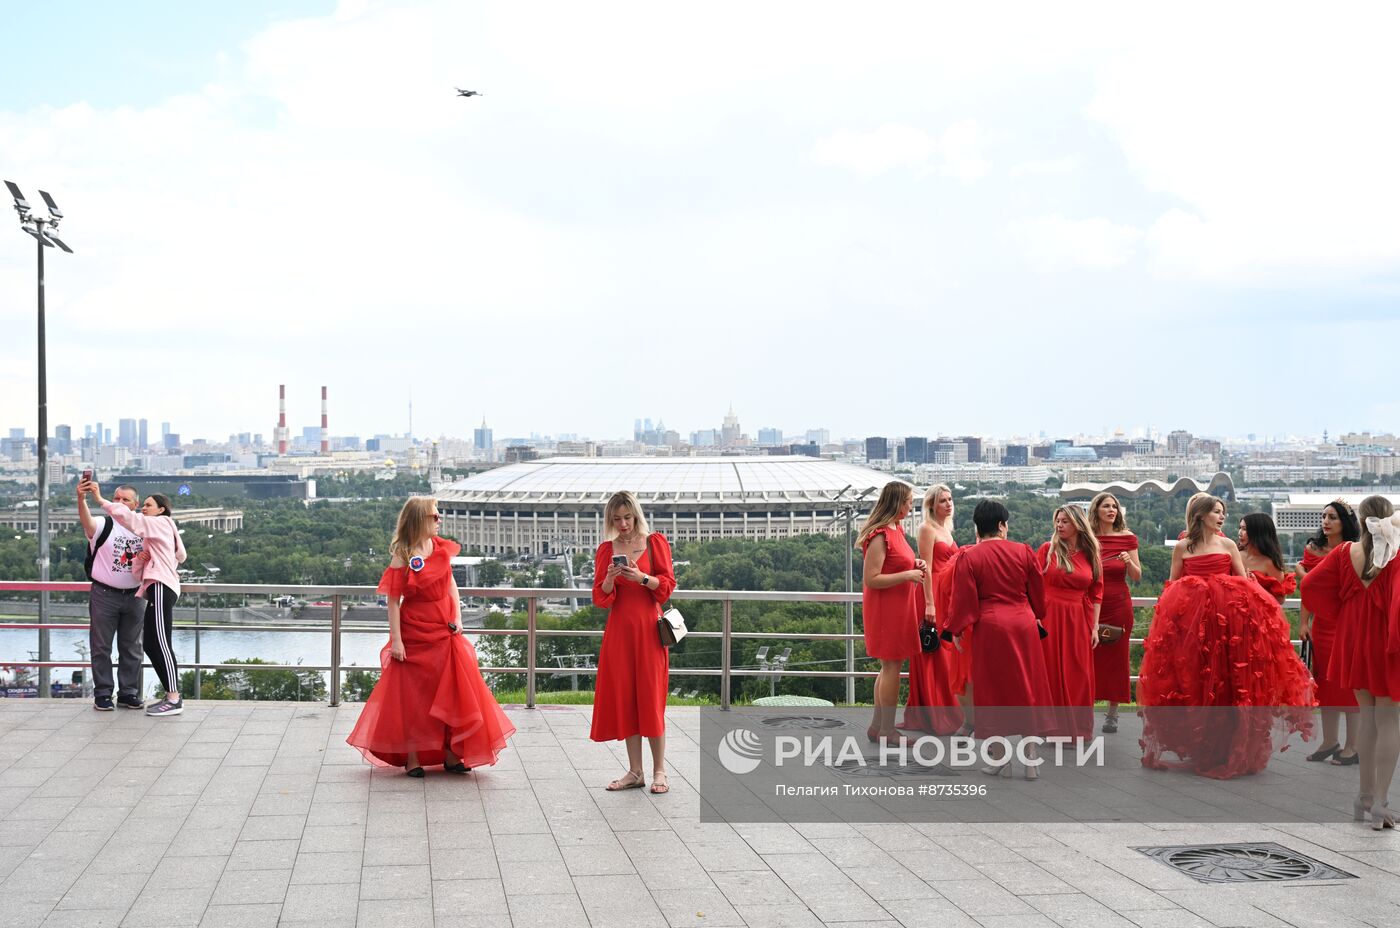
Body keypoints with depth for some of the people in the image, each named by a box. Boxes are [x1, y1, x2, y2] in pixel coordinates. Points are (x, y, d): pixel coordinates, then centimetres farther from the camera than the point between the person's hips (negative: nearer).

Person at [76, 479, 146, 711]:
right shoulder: (104, 525, -6)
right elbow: (86, 519, -28)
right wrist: (81, 499, -49)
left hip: (134, 595, 4)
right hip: (104, 595, -4)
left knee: (131, 648, 9)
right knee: (101, 646, 1)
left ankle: (129, 693, 17)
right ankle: (102, 694, 8)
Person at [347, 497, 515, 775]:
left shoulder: (440, 547, 3)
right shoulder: (402, 556, -13)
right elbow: (393, 600, -13)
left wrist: (457, 618, -2)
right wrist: (396, 640, -17)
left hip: (445, 632, 5)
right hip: (414, 634, -5)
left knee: (452, 692, 6)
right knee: (413, 696, 4)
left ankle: (451, 754, 15)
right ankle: (412, 757, 14)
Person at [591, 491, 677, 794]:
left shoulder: (655, 542, 2)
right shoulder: (606, 549, 8)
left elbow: (667, 585, -2)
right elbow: (600, 598, 4)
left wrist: (641, 577, -18)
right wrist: (609, 579, -16)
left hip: (648, 627, -3)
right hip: (618, 629, 3)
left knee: (650, 699, -3)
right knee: (623, 699, 2)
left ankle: (659, 771, 4)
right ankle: (635, 772, 8)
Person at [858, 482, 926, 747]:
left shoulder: (897, 529, 10)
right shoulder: (879, 536, -20)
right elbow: (871, 579, -22)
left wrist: (914, 565, 6)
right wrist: (907, 575, -20)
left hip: (897, 607, 10)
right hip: (886, 608, -10)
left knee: (890, 665, 15)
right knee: (892, 666, -3)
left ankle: (877, 725, 23)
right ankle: (887, 731, 5)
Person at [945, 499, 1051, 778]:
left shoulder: (968, 557, -6)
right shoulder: (1023, 552, 1)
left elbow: (963, 599, -7)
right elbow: (1038, 593, 10)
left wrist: (956, 630, 3)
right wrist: (1036, 617, 27)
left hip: (990, 629, -2)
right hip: (1024, 625, 2)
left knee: (994, 690, 6)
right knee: (1027, 688, 10)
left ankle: (1001, 758, 7)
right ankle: (1031, 758, 10)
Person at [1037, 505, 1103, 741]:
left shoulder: (1090, 555, 6)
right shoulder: (1048, 549, 0)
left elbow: (1096, 593, 8)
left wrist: (1095, 627, 4)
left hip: (1078, 621, 2)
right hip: (1049, 617, -2)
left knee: (1079, 676, 4)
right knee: (1051, 673, 2)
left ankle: (1078, 731, 15)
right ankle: (1053, 728, 10)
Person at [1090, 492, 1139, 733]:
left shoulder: (1127, 538, 3)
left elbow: (1137, 577, 3)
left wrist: (1129, 562, -13)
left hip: (1118, 605, 0)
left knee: (1116, 659, 3)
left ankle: (1112, 713, 10)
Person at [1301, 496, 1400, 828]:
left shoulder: (1344, 553, -4)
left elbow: (1310, 584, -3)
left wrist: (1340, 610, 6)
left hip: (1355, 640, 4)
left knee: (1366, 715, 17)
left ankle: (1367, 795, 23)